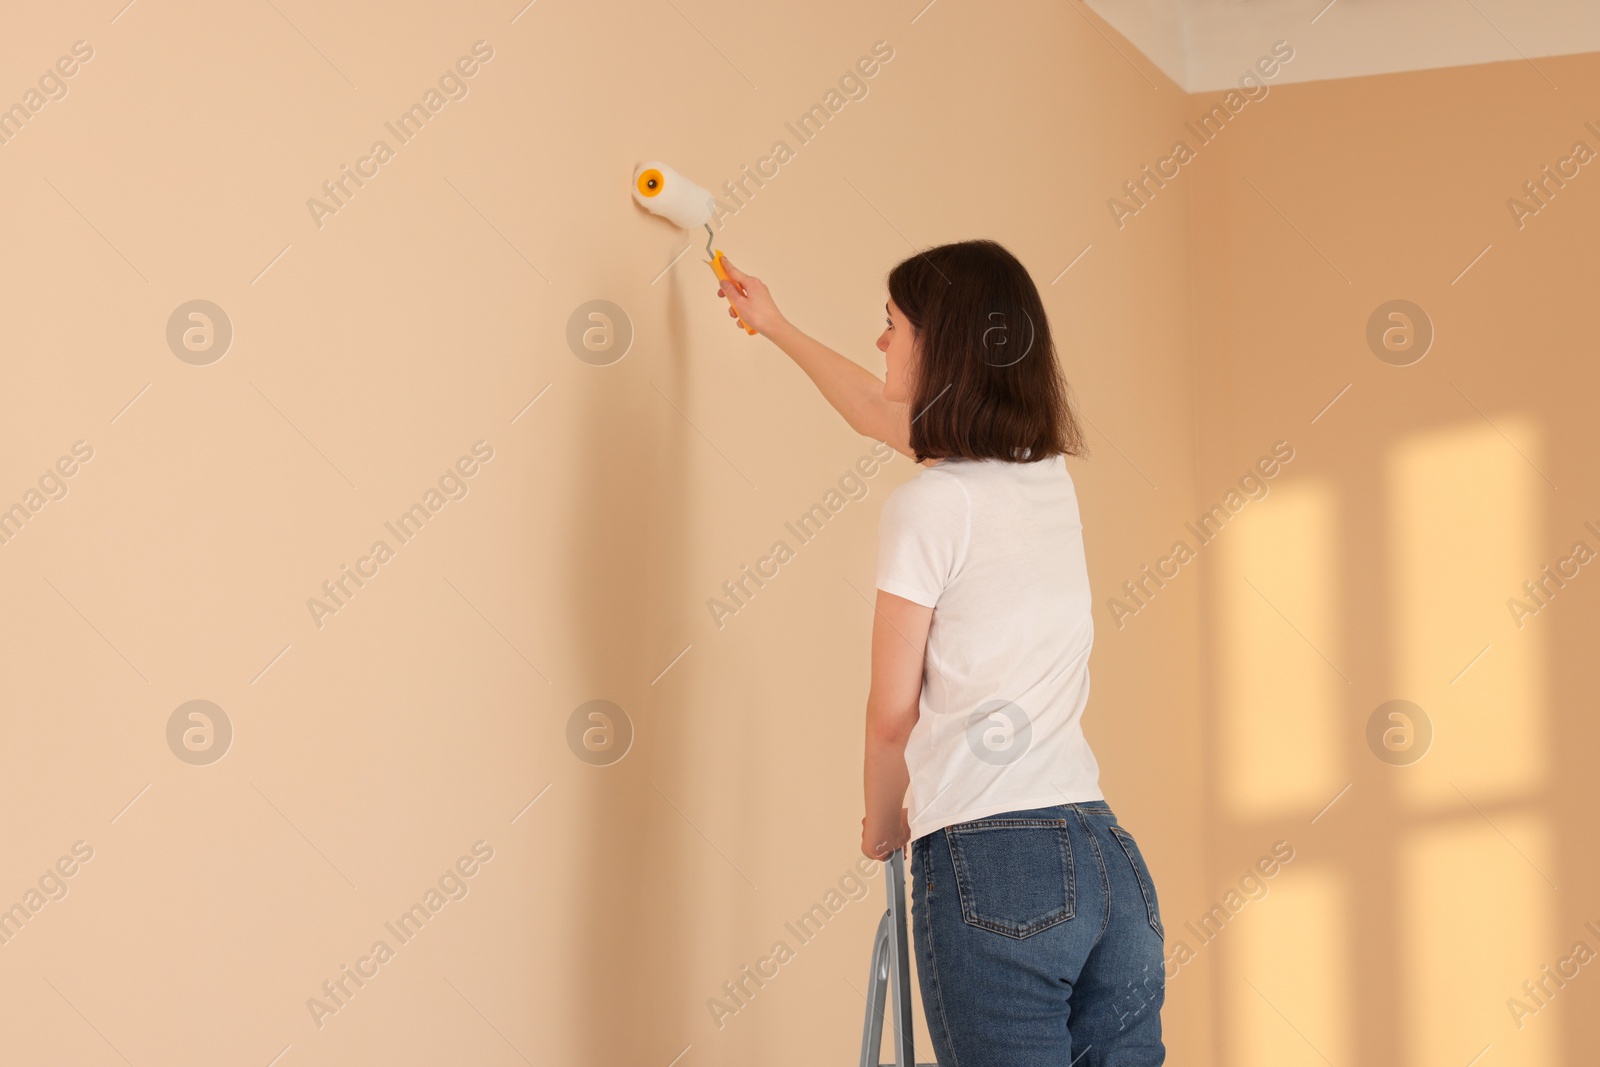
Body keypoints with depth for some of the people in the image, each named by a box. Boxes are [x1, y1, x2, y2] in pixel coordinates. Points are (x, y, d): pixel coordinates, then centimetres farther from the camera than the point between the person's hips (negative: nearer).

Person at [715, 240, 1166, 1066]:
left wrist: (883, 823, 19)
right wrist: (777, 327, 48)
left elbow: (892, 712, -1)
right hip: (1112, 861, 7)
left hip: (991, 868, -7)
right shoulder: (1050, 477, 16)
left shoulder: (931, 502, -6)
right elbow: (880, 412, 34)